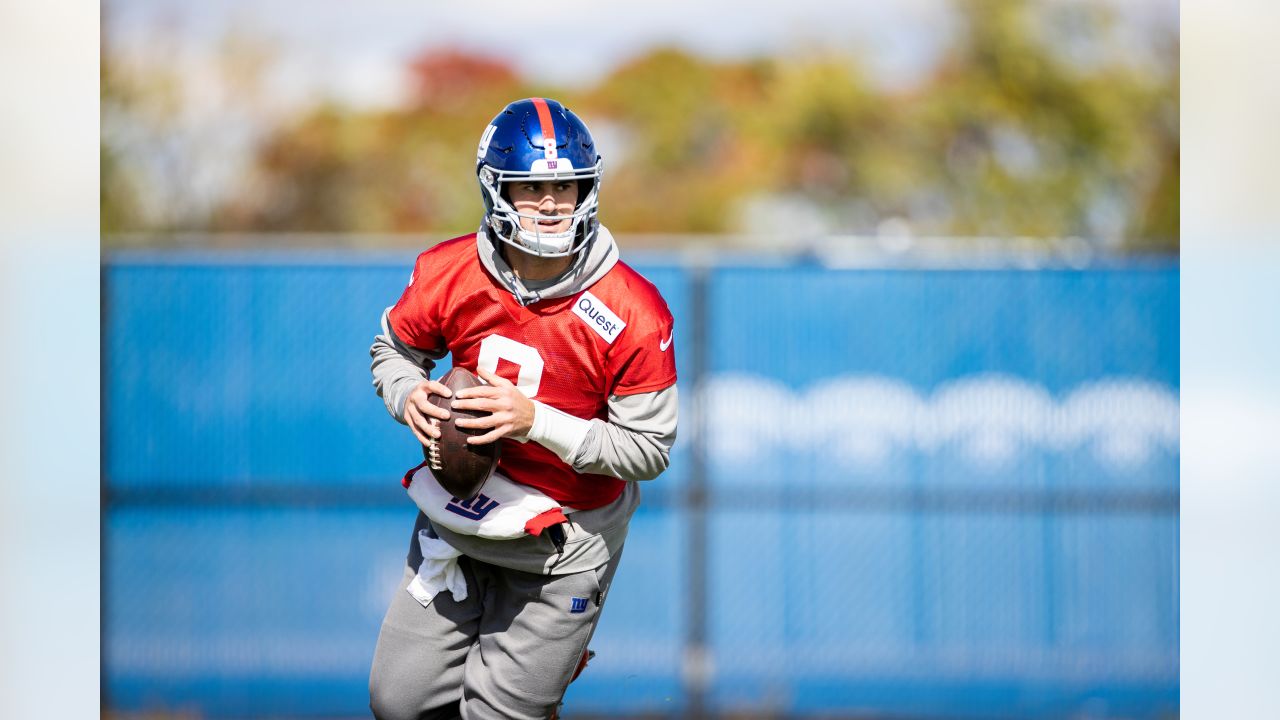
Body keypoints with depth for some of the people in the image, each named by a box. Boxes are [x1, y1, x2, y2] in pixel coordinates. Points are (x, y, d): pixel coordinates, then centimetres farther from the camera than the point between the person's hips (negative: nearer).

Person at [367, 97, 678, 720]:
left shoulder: (632, 313, -23)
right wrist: (408, 395, -16)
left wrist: (536, 421, -29)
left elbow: (649, 449, -18)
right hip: (456, 519, 4)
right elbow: (393, 350, 7)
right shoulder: (449, 275, -12)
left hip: (562, 545, -3)